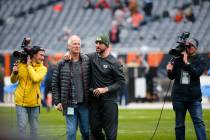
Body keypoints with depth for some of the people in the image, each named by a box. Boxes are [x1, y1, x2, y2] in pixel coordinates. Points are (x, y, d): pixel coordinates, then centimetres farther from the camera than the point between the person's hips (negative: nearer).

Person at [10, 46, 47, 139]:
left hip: (34, 102, 1)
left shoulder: (42, 68, -1)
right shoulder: (21, 65, 1)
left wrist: (29, 65, -12)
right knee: (22, 126, -4)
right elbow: (13, 81, 11)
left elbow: (35, 78, -21)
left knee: (34, 127, 8)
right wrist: (14, 72, -9)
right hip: (21, 101, -1)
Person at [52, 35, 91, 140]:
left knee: (86, 131, 7)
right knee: (71, 131, 1)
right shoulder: (62, 64, 2)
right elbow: (55, 83, 6)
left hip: (84, 104, 0)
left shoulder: (87, 61, 1)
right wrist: (57, 102, 1)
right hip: (70, 104, 0)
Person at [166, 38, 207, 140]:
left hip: (194, 97, -2)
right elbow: (172, 77, 13)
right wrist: (170, 71, -8)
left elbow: (197, 73, -14)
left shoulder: (200, 60, 3)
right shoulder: (178, 59, 8)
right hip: (178, 96, 3)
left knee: (199, 122, -10)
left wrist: (187, 63, -19)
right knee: (179, 124, 7)